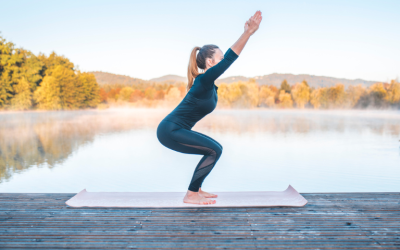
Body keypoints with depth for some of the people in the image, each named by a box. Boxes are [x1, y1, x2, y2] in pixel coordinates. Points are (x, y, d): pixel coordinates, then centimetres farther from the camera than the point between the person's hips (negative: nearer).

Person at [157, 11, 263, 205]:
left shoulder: (207, 81, 9)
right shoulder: (204, 80, -18)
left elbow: (229, 57, 14)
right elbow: (229, 58, -26)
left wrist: (247, 33, 13)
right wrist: (248, 32, -29)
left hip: (175, 130, 10)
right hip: (170, 131, -10)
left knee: (215, 149, 13)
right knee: (214, 151, -11)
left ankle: (196, 190, 19)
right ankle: (190, 195, -3)